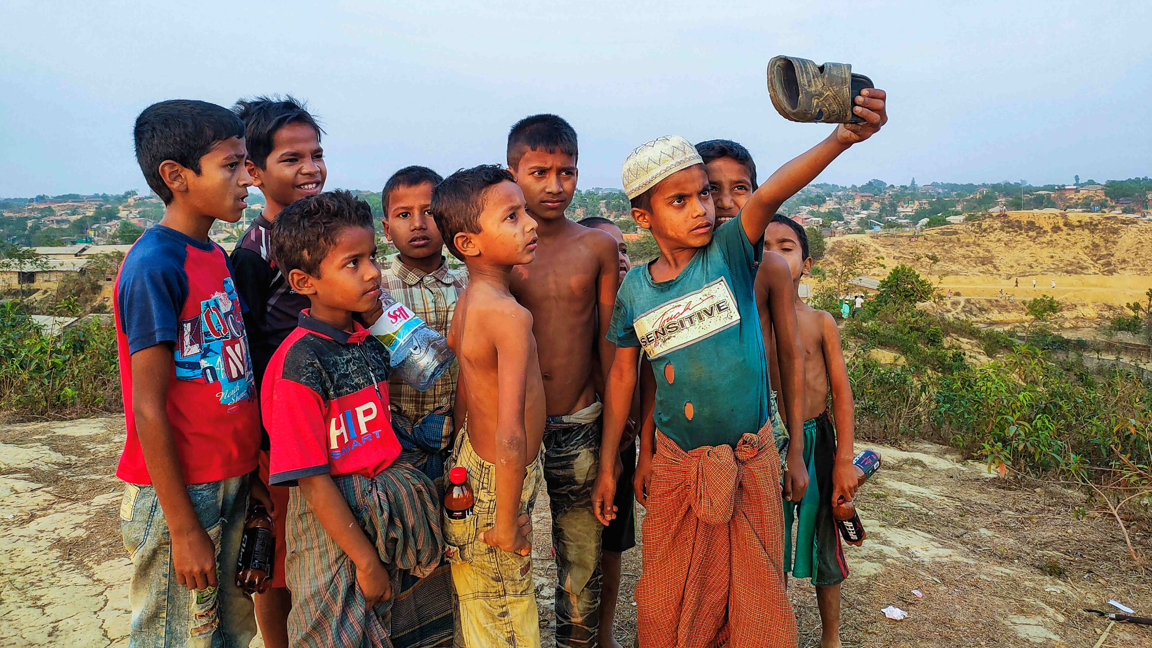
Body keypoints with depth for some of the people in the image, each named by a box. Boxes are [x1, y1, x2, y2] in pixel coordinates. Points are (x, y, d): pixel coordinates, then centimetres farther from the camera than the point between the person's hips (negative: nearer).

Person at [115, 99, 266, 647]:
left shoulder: (215, 257, 7)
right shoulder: (154, 267, -18)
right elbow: (148, 409, -19)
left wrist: (248, 473, 13)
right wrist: (183, 529, -16)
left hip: (228, 484, 8)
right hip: (178, 495, -8)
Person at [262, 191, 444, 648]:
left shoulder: (369, 343, 2)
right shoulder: (301, 362, -20)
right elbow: (312, 480, -19)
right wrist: (366, 560, -16)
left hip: (383, 518, 7)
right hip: (330, 523, -7)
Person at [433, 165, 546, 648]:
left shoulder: (467, 301, 1)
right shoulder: (510, 315, -27)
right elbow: (510, 437, -30)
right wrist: (507, 523, -19)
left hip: (469, 463, 8)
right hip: (496, 485, -8)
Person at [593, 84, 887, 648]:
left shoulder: (729, 253, -10)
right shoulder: (635, 289, -4)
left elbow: (769, 196, -30)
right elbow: (622, 375, 5)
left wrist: (840, 139, -48)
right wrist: (607, 466, 8)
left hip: (749, 459, -1)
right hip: (675, 465, 2)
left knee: (755, 600, 12)